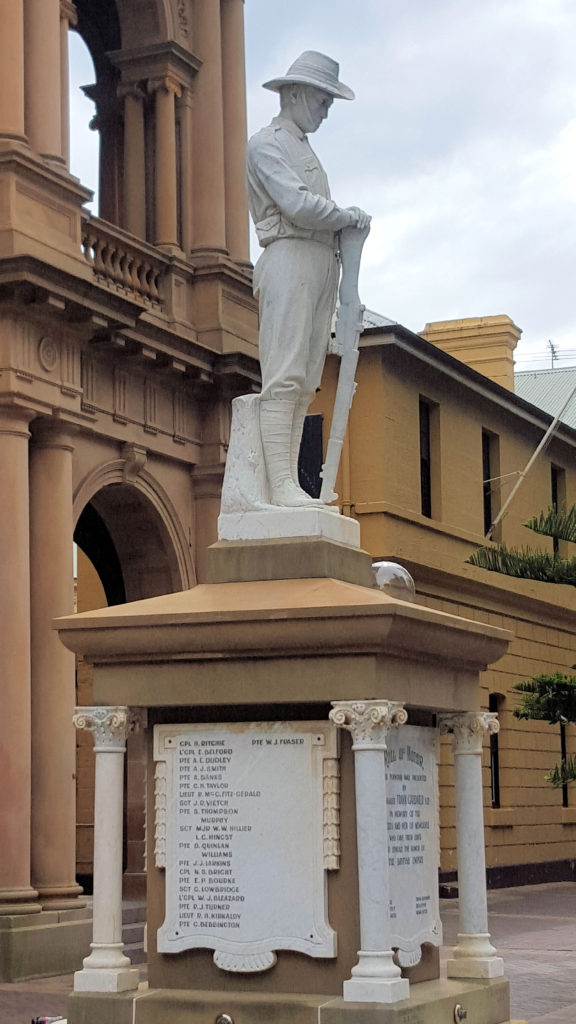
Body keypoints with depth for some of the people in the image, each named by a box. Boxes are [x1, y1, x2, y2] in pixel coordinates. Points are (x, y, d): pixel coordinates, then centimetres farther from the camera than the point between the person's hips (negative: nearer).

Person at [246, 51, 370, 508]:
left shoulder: (305, 148, 27)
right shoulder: (266, 144, 0)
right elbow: (297, 204, -13)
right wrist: (350, 217, -1)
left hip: (322, 263, 9)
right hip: (290, 258, -9)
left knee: (305, 382, 2)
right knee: (285, 375, -15)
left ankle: (290, 483, -1)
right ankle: (282, 485, -21)